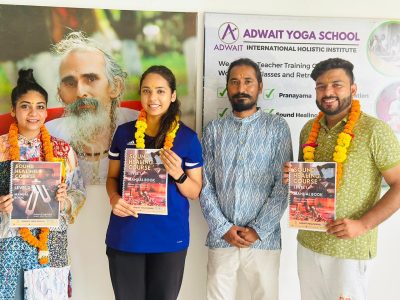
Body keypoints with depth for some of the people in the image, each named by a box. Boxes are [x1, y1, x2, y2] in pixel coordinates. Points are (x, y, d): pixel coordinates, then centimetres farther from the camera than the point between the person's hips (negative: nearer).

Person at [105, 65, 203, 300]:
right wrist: (114, 198, -10)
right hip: (126, 236, 2)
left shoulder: (188, 137, -3)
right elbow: (112, 177, 11)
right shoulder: (124, 132, 3)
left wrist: (178, 175, -20)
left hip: (169, 238, -1)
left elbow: (195, 192, 0)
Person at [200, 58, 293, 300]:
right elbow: (205, 185, 2)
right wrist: (223, 228, -7)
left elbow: (283, 184, -4)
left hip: (264, 239, -1)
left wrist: (258, 230, -10)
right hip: (221, 238, 1)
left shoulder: (277, 127, 1)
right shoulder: (213, 129, 6)